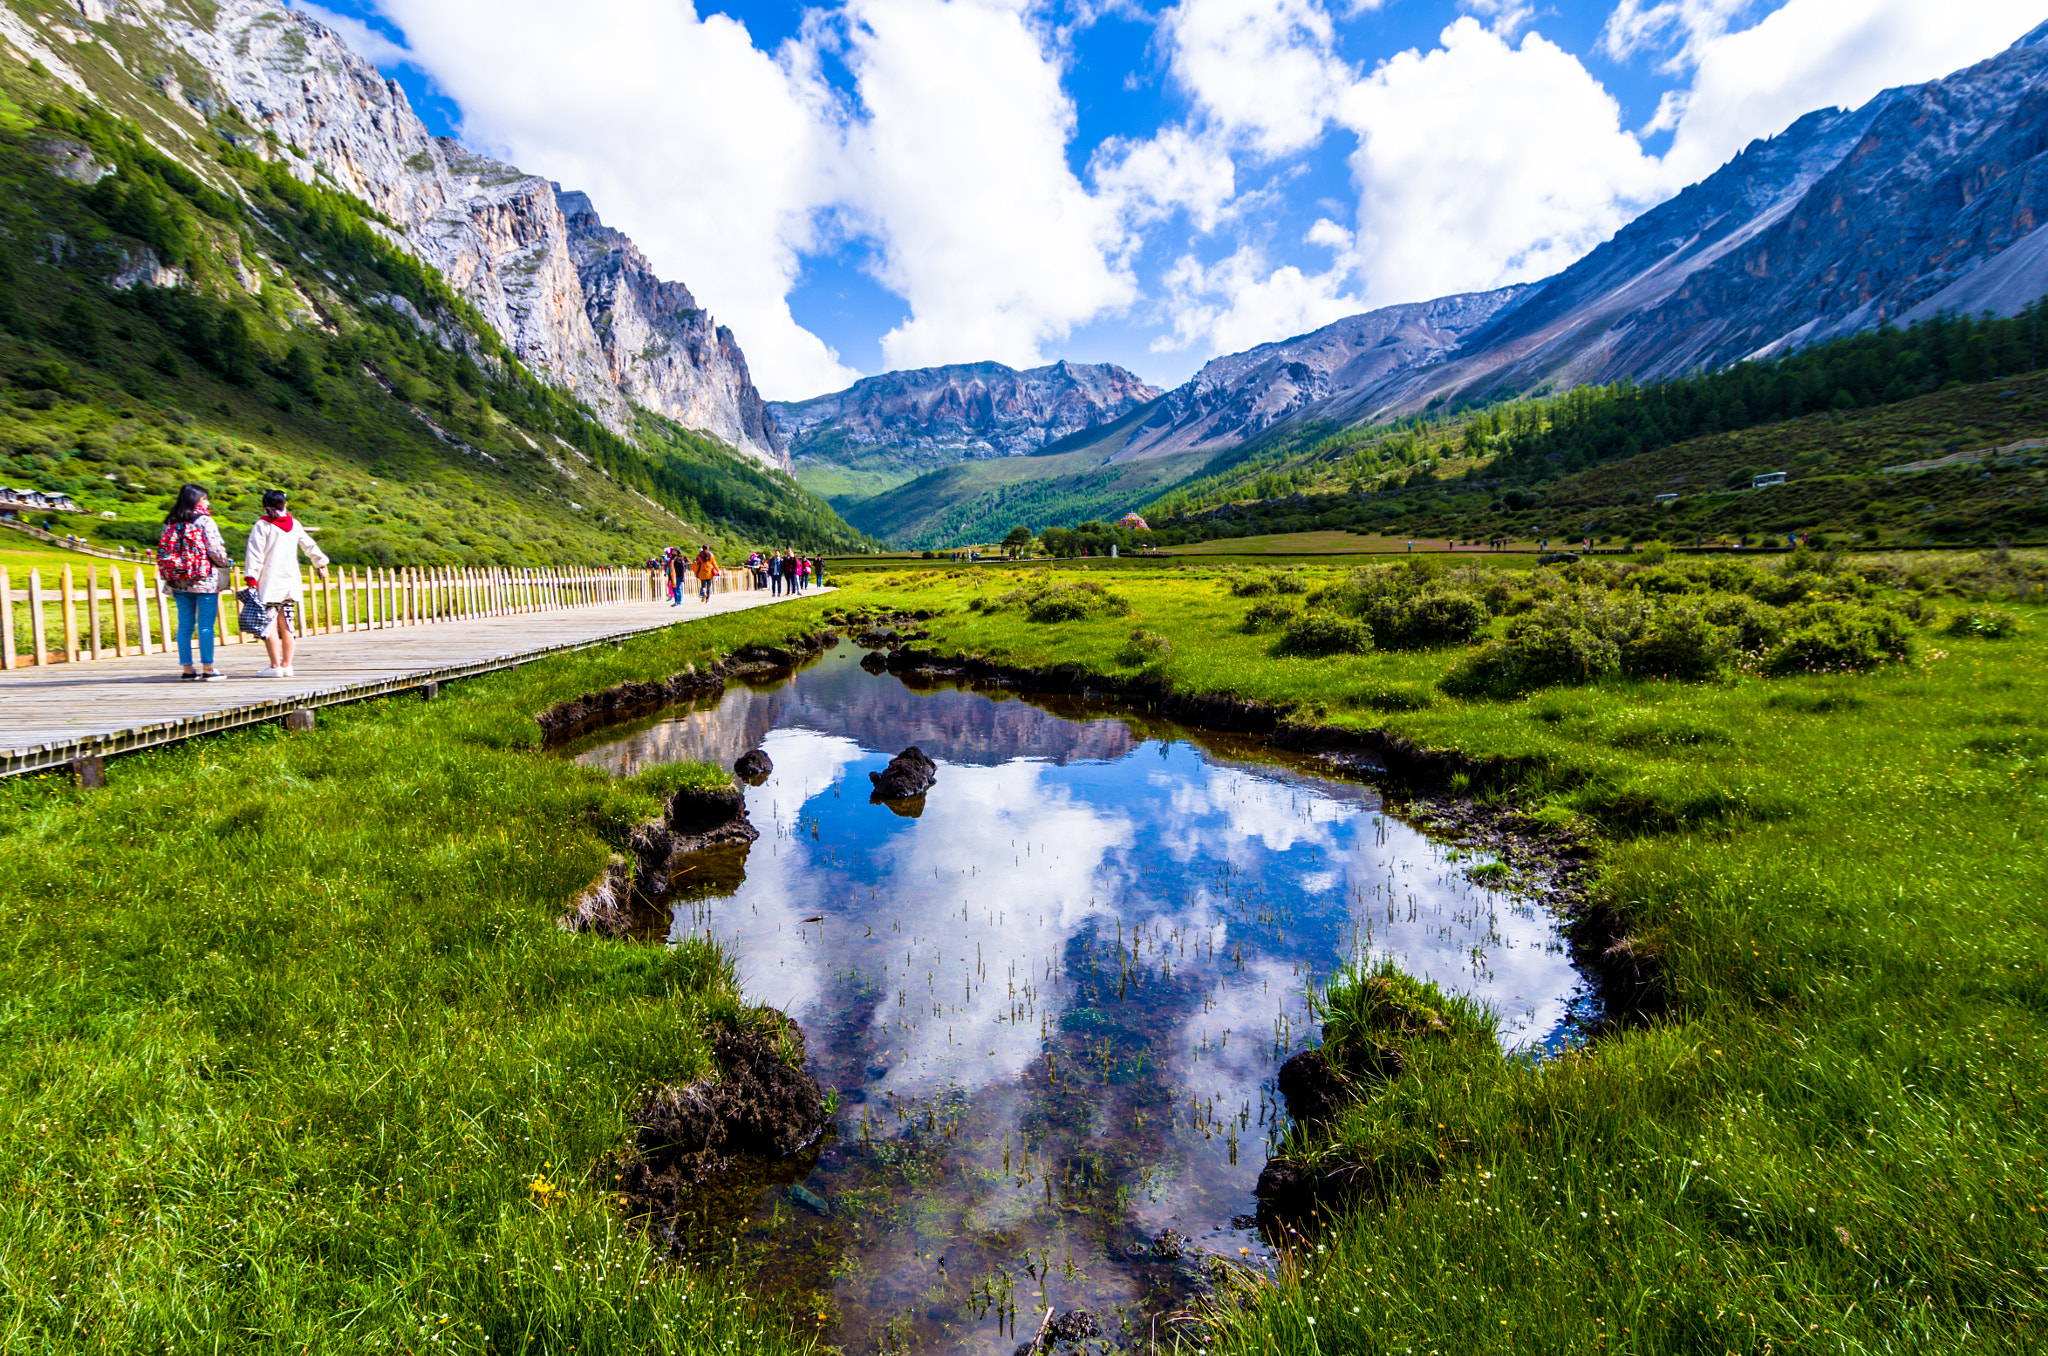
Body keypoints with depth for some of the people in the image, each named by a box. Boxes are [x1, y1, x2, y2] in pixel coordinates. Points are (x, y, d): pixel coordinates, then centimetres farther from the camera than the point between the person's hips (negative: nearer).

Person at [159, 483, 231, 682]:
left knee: (184, 625, 8)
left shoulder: (170, 523, 10)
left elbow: (163, 552, 9)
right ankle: (207, 670, -3)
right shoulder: (205, 521, -7)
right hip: (205, 581, -5)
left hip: (180, 583, 5)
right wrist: (223, 563, 8)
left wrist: (170, 577, 17)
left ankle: (187, 670, 11)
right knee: (206, 625, -3)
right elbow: (215, 550, -12)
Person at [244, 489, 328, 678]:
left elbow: (255, 554, -10)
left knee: (269, 624, -5)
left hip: (270, 583, -5)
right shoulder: (294, 525, 10)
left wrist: (251, 577, -10)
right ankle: (286, 665, 10)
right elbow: (310, 546, 22)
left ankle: (275, 666, -8)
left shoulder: (262, 525, -4)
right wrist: (321, 564, 37)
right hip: (291, 582, 5)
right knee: (287, 624, 8)